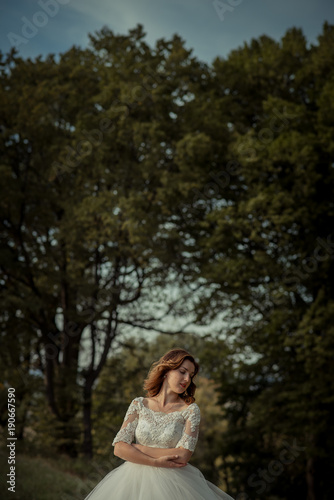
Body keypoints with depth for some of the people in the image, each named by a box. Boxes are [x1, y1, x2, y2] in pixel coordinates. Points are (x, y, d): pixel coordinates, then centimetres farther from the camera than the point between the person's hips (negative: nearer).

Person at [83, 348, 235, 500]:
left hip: (173, 482, -1)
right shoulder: (139, 405, 8)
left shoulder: (191, 410, 3)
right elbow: (119, 448, 0)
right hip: (136, 480, 1)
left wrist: (137, 448, -4)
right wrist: (157, 462, -10)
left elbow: (183, 456, -8)